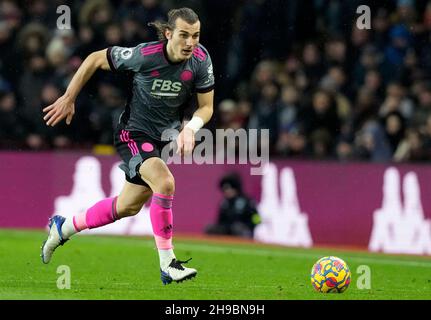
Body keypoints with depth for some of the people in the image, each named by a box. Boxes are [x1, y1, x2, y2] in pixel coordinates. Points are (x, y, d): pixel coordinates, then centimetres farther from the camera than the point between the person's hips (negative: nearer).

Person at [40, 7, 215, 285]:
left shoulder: (201, 60, -14)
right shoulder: (144, 55, -25)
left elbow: (206, 106, -2)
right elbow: (95, 59, -10)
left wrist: (191, 128, -23)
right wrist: (69, 98, -4)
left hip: (164, 137, 6)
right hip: (133, 133, -6)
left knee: (127, 207, 17)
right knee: (164, 182, -31)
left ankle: (63, 228, 41)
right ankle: (167, 265, -23)